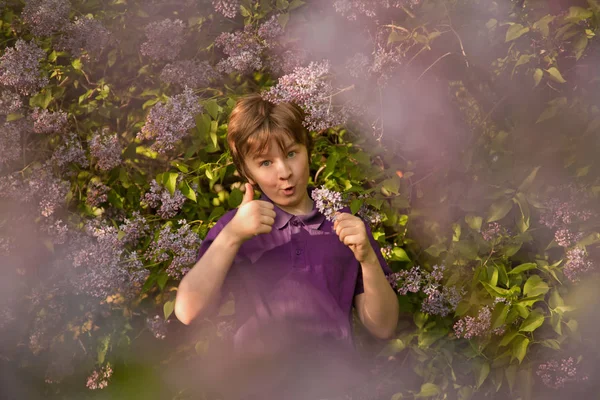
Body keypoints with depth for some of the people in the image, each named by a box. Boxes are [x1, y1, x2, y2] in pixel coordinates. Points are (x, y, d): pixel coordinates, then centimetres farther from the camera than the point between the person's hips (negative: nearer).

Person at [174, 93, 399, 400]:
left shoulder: (344, 225, 12)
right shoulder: (235, 226, 12)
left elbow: (382, 328, 8)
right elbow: (188, 313, -2)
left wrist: (368, 259, -6)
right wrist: (231, 237, -9)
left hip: (334, 375, 0)